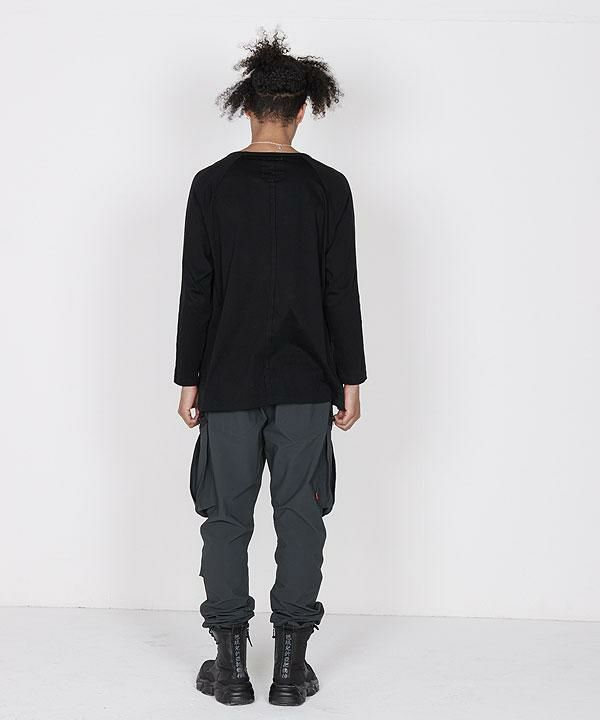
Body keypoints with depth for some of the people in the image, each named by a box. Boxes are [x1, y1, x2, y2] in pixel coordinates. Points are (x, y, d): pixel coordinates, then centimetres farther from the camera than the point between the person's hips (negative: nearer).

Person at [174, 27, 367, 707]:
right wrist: (350, 378, 5)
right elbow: (341, 292, -2)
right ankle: (291, 665, 12)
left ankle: (231, 665, 13)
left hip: (229, 383, 0)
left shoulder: (211, 186, -3)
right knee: (300, 516, 7)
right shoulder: (328, 187, -3)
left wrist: (189, 379, 4)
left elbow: (196, 292, -3)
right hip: (305, 385, 0)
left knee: (227, 518, 8)